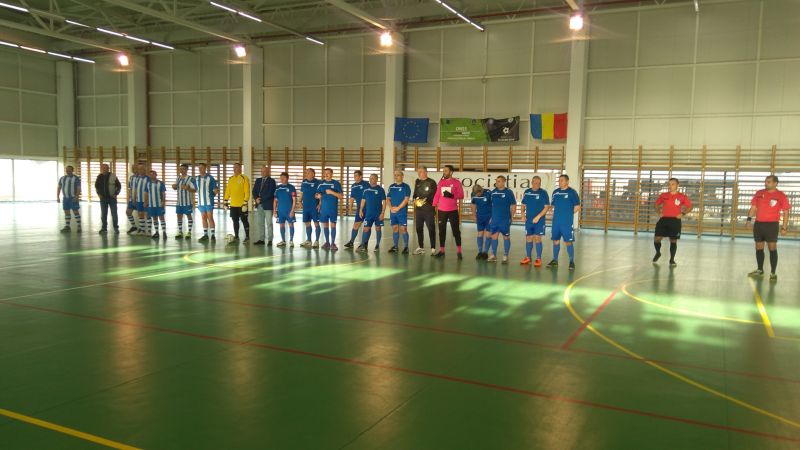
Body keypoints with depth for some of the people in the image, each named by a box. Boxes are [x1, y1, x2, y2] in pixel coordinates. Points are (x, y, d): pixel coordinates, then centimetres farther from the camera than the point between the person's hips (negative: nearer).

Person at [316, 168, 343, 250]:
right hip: (323, 208, 3)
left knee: (333, 225, -1)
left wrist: (332, 192, -18)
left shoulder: (336, 183, -3)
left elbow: (341, 196, -6)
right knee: (325, 225, 8)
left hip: (333, 208, -3)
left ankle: (333, 243, 5)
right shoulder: (321, 183, 7)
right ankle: (327, 242, 18)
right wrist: (318, 196, -10)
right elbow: (317, 194, 14)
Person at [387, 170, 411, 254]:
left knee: (403, 229, -7)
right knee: (394, 229, 8)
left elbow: (406, 199, -10)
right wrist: (391, 207, -6)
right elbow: (388, 199, 11)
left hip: (402, 212, -5)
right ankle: (395, 246, 15)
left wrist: (398, 208, -15)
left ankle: (406, 247, 0)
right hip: (392, 212, 5)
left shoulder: (406, 186, -2)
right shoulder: (391, 187, 13)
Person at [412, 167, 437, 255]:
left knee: (431, 229, -5)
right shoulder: (417, 182, 14)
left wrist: (426, 200, -17)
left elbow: (434, 195, -6)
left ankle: (433, 249, -2)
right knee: (418, 228, 10)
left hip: (428, 209, -6)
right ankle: (421, 247, 20)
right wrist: (416, 199, -2)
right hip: (418, 209, 6)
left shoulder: (431, 182, -3)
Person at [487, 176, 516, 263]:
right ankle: (493, 255, 17)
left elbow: (513, 205, -2)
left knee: (506, 237, 4)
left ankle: (505, 256, 11)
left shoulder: (508, 192, -5)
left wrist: (511, 217, -5)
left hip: (505, 220, -4)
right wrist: (491, 216, 9)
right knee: (494, 236, 7)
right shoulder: (493, 192, 6)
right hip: (494, 219, 4)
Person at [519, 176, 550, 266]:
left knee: (537, 239, -4)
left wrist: (538, 216, -17)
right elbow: (523, 204, 16)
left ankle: (538, 259, 5)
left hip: (539, 221, -4)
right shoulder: (526, 192, 7)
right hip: (528, 220, 4)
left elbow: (547, 207, -8)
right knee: (528, 238, 10)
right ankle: (528, 258, 21)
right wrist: (522, 212, -3)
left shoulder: (543, 193, -6)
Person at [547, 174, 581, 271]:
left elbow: (577, 207, -4)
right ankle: (555, 261, 19)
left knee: (568, 242, -3)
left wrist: (568, 214, -2)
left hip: (567, 223, -5)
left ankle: (572, 262, 7)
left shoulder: (572, 192, -5)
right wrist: (557, 214, 8)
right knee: (555, 241, 10)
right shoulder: (555, 192, 10)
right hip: (556, 222, 5)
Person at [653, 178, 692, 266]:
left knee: (673, 241, 3)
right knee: (657, 238, -3)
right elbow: (657, 204, 19)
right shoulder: (663, 195, 5)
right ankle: (658, 253, 26)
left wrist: (683, 214, -7)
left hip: (675, 220, -2)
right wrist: (659, 212, 5)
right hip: (664, 219, 2)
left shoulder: (682, 197, -1)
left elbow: (689, 207, 7)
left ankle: (672, 260, 16)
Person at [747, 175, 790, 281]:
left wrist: (784, 227, -7)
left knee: (772, 248, -6)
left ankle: (773, 273, -1)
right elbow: (753, 207, 13)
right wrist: (749, 218, -1)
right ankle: (760, 270, 23)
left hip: (772, 225, -4)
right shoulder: (759, 193, 7)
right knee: (759, 248, 10)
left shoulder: (781, 196, -4)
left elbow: (786, 212, -3)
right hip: (758, 224, 4)